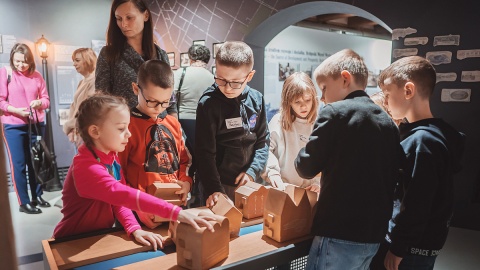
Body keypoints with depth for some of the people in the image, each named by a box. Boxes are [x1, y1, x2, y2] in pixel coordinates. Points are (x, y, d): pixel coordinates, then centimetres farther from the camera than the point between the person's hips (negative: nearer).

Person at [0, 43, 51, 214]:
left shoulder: (37, 76, 7)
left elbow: (46, 99, 9)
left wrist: (39, 103, -13)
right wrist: (16, 110, -20)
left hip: (36, 125, 3)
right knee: (18, 164, 1)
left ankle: (37, 197, 23)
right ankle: (23, 203, 9)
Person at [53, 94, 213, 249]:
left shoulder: (111, 157, 0)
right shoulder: (86, 166, -26)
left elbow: (119, 199, -3)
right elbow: (123, 194, -40)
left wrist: (135, 229, -19)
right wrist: (175, 212, -47)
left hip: (99, 237, 7)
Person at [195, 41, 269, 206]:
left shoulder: (256, 99, -2)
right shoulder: (208, 104, -15)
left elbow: (263, 141, 5)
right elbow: (205, 152, -14)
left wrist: (252, 172, -6)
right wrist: (213, 189, -19)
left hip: (247, 183, 4)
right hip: (219, 185, -4)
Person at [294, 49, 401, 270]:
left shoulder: (336, 112, -13)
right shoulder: (388, 121, 9)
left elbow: (306, 167, -11)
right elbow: (392, 177, 16)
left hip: (340, 234, -7)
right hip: (374, 234, 8)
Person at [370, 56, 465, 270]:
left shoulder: (423, 140, -23)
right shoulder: (415, 133, 7)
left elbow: (416, 206, -24)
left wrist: (397, 248, -16)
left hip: (412, 249, -8)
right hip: (408, 242, 8)